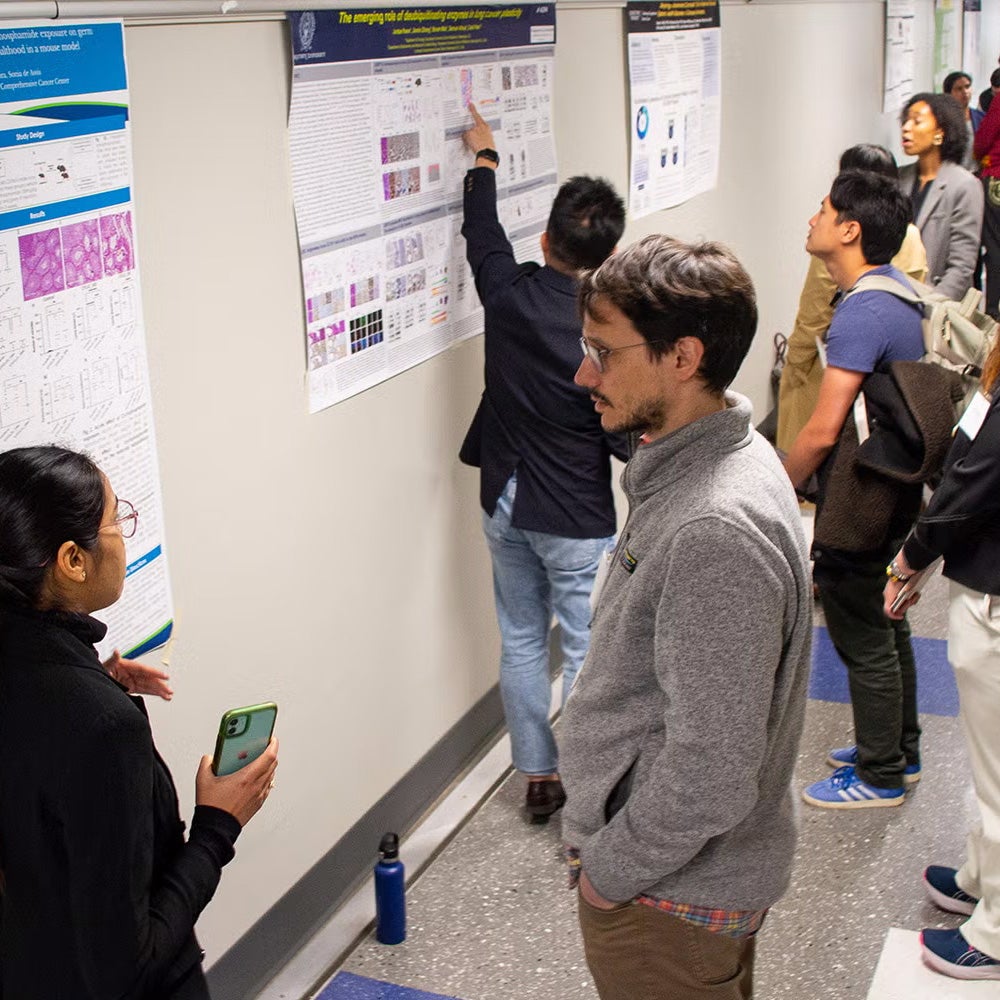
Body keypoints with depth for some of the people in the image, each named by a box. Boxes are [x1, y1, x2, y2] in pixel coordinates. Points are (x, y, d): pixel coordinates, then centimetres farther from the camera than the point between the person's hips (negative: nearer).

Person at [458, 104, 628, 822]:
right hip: (575, 521, -5)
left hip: (505, 507, 5)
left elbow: (482, 233, 12)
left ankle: (539, 778, 30)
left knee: (522, 643, 17)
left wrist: (484, 158, 26)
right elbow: (630, 438, -17)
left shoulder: (509, 294, -9)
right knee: (589, 656, 6)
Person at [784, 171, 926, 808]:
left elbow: (822, 433, -28)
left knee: (863, 641, 5)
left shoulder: (862, 315, -26)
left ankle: (880, 777, 21)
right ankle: (900, 749, 39)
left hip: (858, 506, -10)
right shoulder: (900, 291, 5)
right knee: (885, 625, 23)